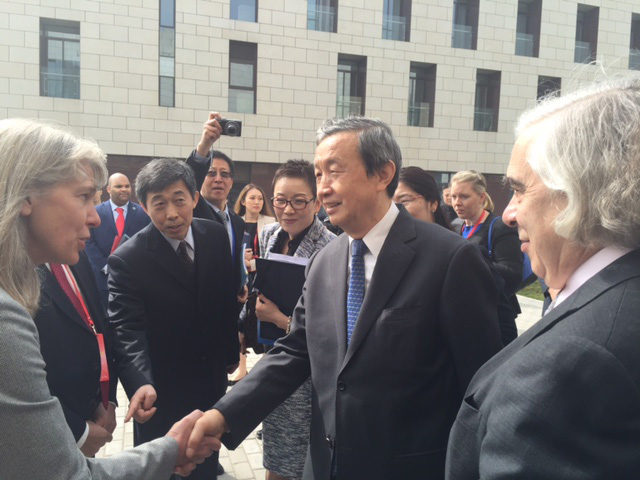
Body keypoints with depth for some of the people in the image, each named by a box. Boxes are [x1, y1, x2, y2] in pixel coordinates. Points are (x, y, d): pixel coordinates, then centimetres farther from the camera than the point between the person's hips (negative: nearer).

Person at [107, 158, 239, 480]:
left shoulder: (216, 236, -8)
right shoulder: (127, 259, -22)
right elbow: (127, 330, -27)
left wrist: (230, 351, 9)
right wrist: (141, 383, -43)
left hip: (211, 375, 4)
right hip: (161, 387, -4)